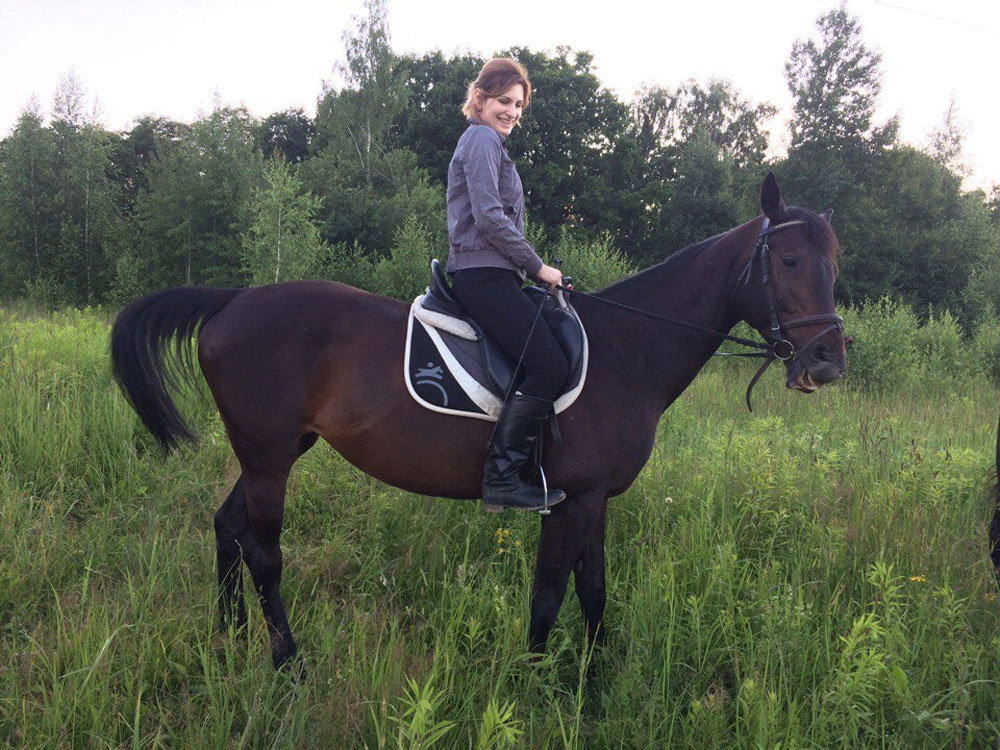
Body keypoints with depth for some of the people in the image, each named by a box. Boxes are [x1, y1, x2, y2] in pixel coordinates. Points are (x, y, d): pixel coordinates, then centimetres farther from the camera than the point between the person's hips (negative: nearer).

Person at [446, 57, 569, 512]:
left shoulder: (488, 142, 26)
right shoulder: (483, 140, -7)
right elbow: (490, 217, -18)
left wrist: (529, 269, 23)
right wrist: (537, 266, -12)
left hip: (488, 275, 11)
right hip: (485, 274, -11)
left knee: (546, 364, 7)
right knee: (548, 364, -19)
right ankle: (501, 478, -20)